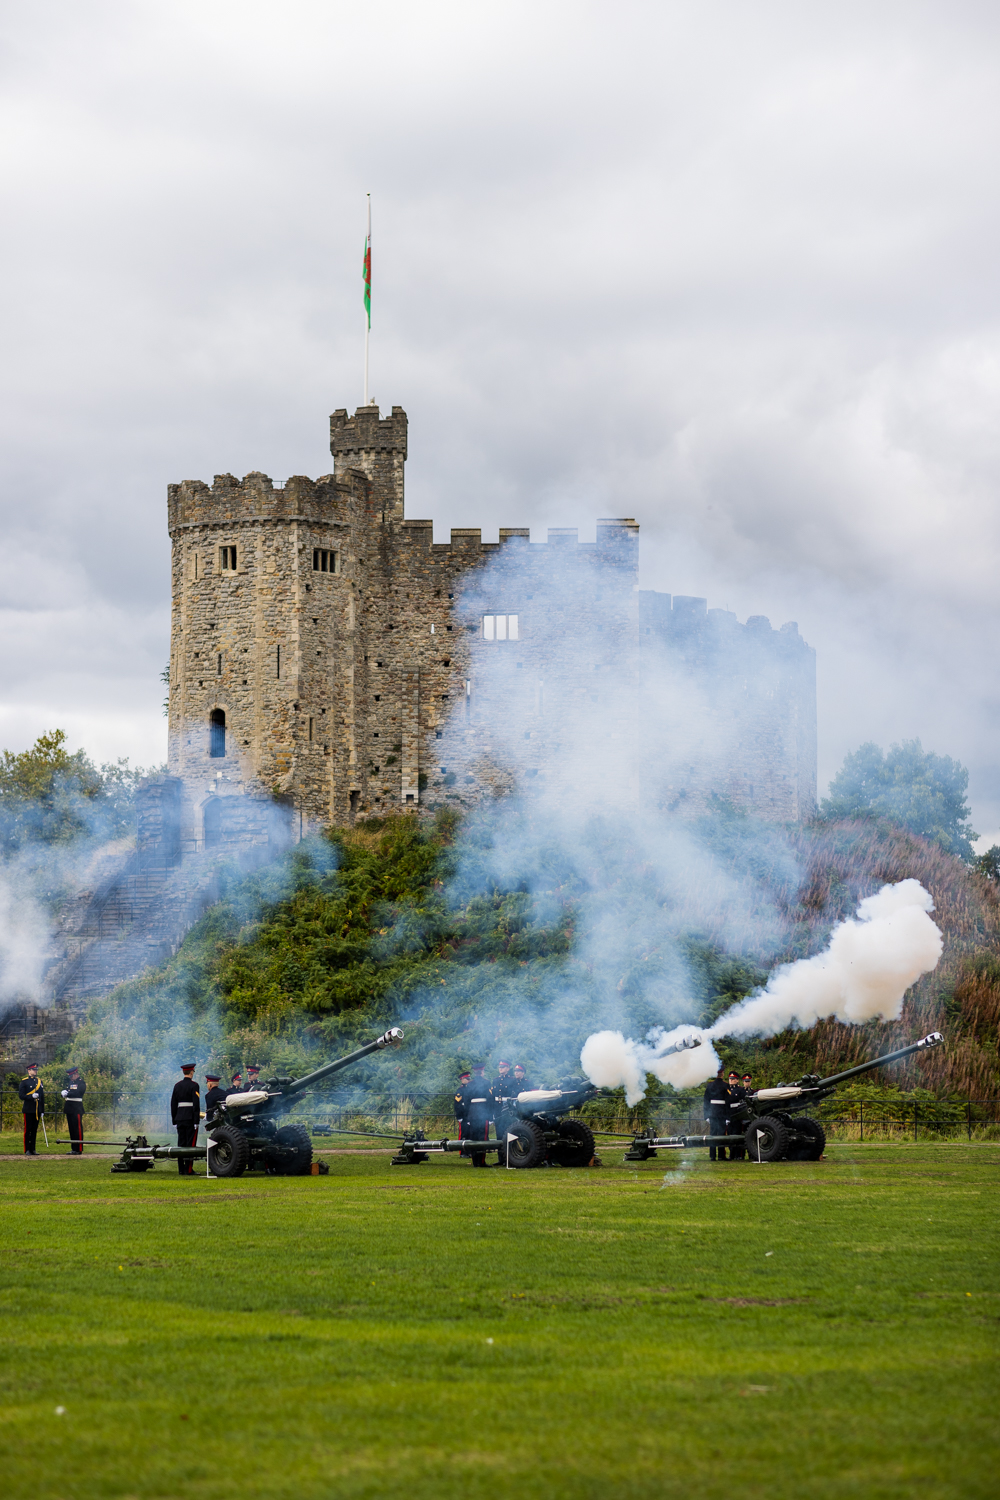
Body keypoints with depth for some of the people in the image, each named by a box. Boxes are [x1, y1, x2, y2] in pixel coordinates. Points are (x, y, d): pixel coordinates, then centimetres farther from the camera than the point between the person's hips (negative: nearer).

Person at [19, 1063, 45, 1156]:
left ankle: (32, 1149, 12)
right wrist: (31, 1096, -22)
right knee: (28, 1130, -3)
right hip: (28, 1109, -5)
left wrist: (42, 1110, 13)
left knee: (34, 1130, 7)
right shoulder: (24, 1081, -3)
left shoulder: (39, 1081, 13)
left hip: (37, 1110, 5)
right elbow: (21, 1095, -7)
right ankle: (27, 1150, 0)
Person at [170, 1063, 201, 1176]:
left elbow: (173, 1104, 12)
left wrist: (174, 1119, 17)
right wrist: (196, 1121, -12)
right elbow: (196, 1104, -13)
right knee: (190, 1144, -4)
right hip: (190, 1118, -6)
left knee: (181, 1144, 8)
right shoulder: (194, 1086, -8)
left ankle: (181, 1169, 10)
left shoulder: (177, 1086, 10)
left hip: (180, 1117, 6)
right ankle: (188, 1169, -6)